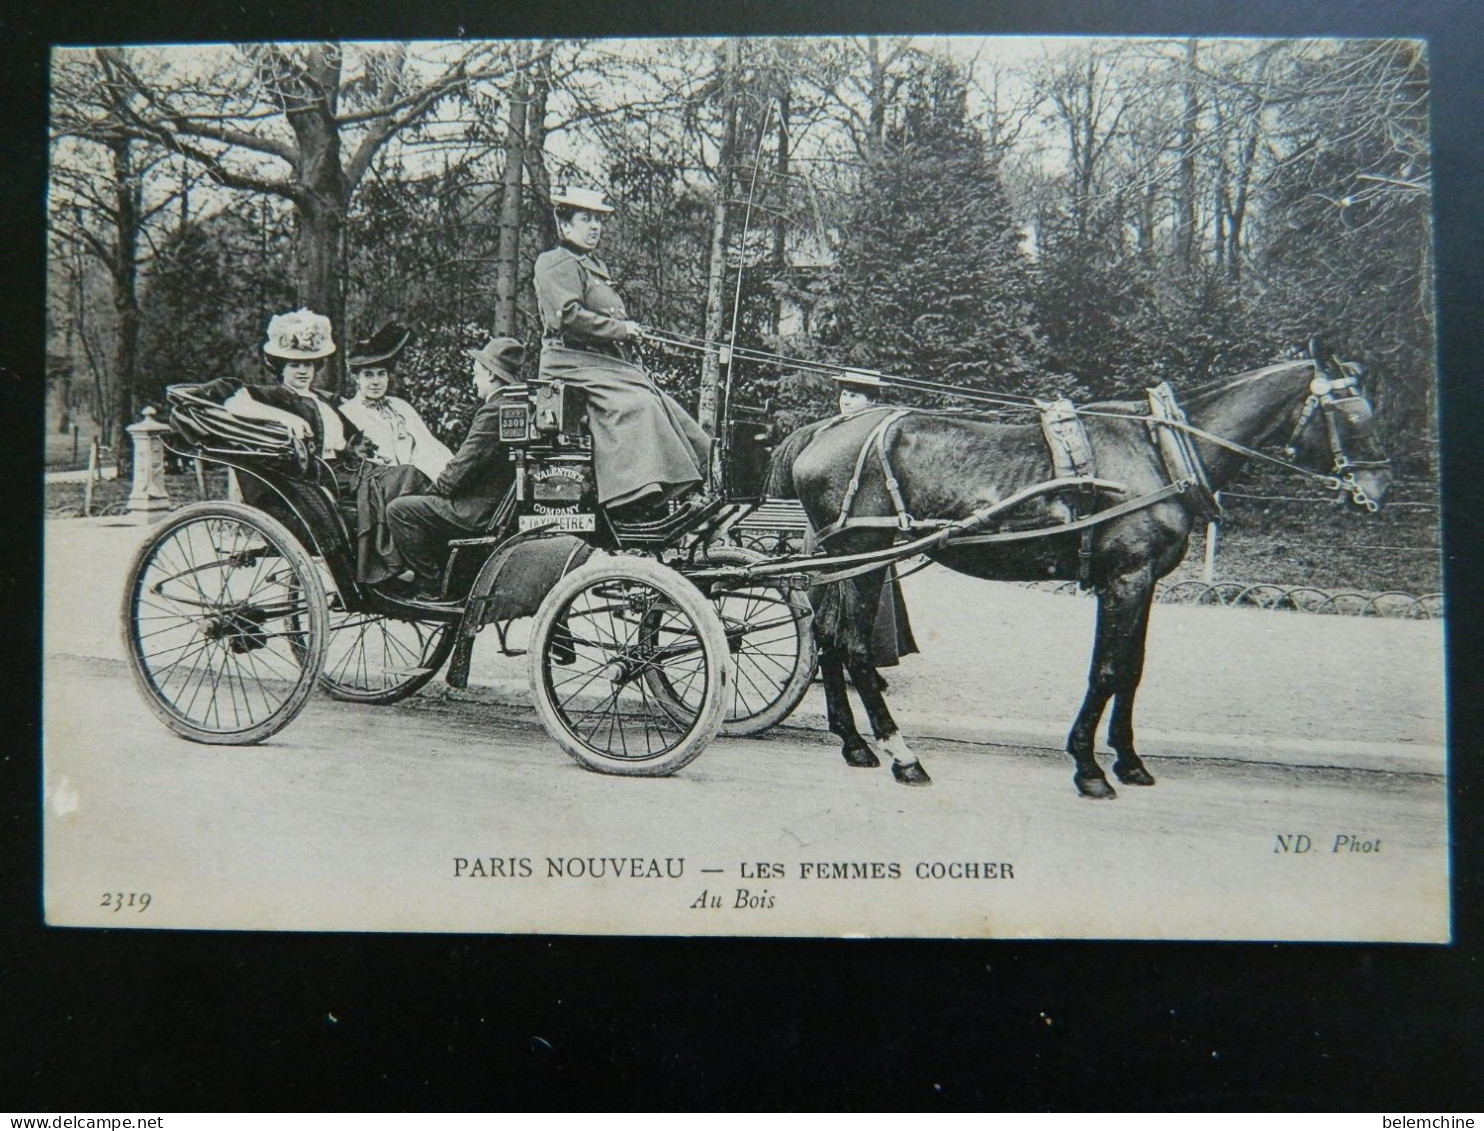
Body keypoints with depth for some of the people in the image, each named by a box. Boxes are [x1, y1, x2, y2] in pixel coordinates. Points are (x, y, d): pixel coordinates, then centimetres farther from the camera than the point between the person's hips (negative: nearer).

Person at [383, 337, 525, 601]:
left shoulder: (493, 411, -19)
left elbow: (463, 468, -20)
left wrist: (436, 490, -3)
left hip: (482, 511, -10)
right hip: (502, 505, 10)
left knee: (398, 509, -8)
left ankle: (429, 587, -2)